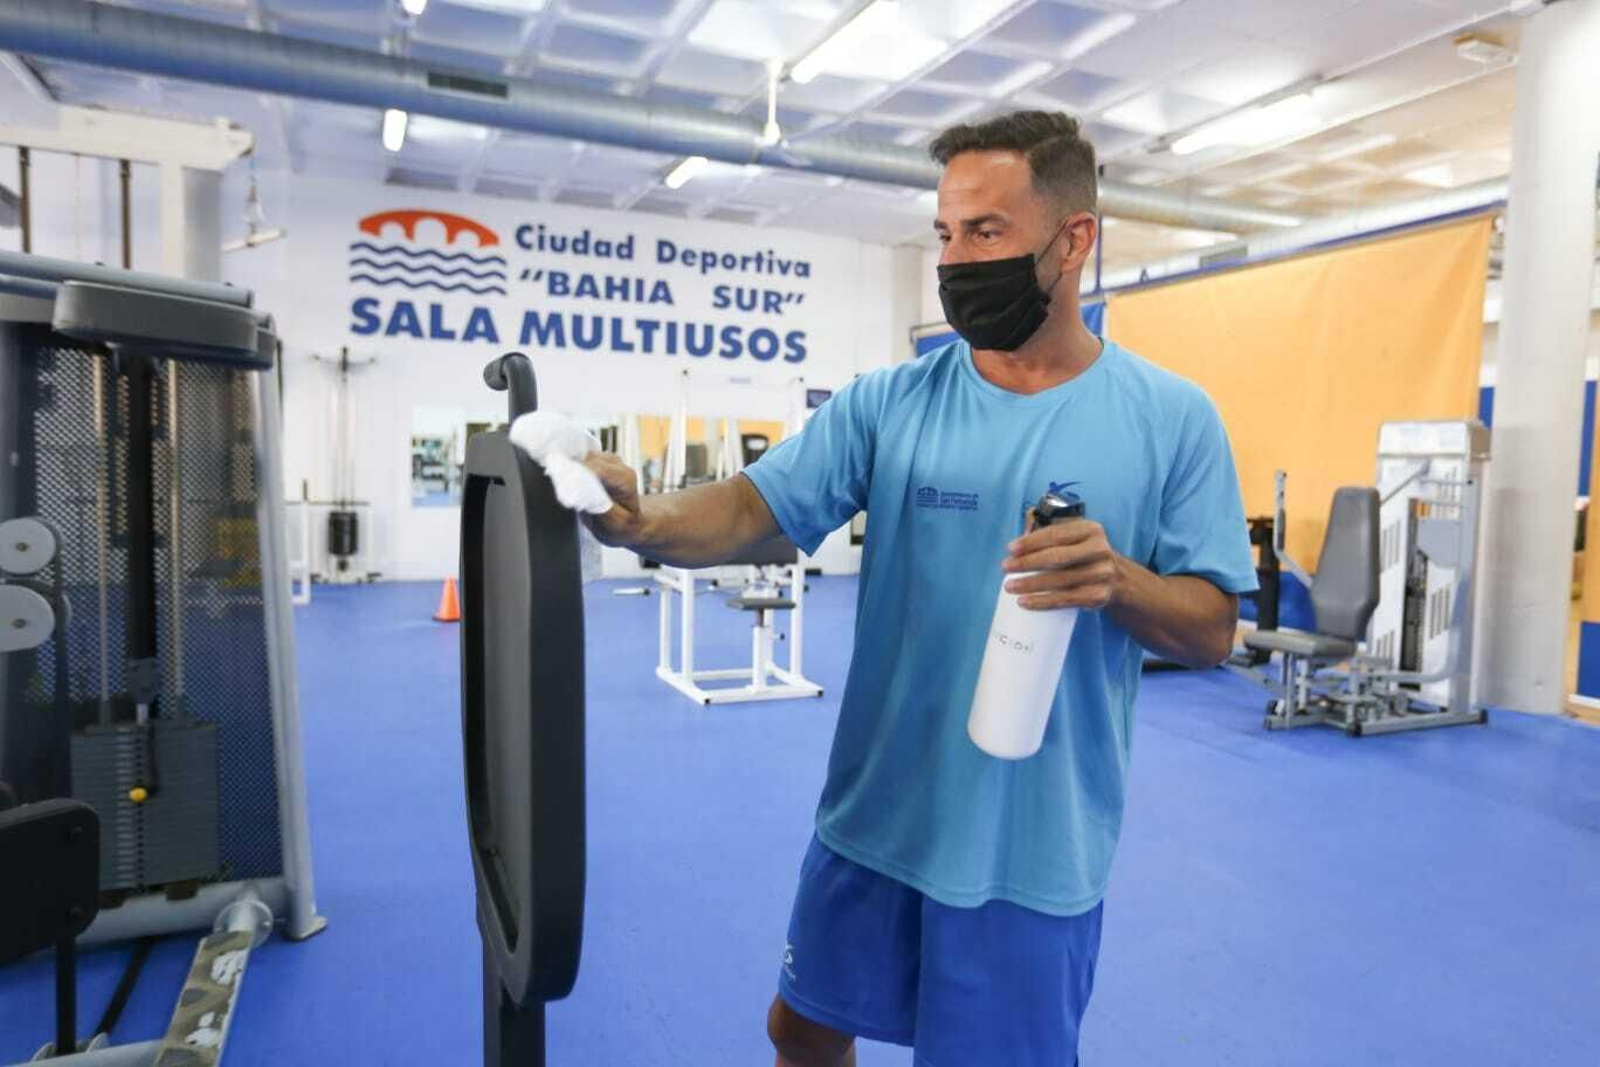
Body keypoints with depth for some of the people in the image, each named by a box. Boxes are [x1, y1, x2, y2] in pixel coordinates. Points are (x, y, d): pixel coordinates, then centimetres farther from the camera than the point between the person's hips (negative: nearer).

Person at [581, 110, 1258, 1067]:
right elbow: (753, 509, -13)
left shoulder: (1173, 419, -7)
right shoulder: (887, 403, -3)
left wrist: (1119, 582, -26)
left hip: (1037, 847, -2)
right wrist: (646, 522, -34)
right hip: (872, 819, 3)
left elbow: (1214, 630, -6)